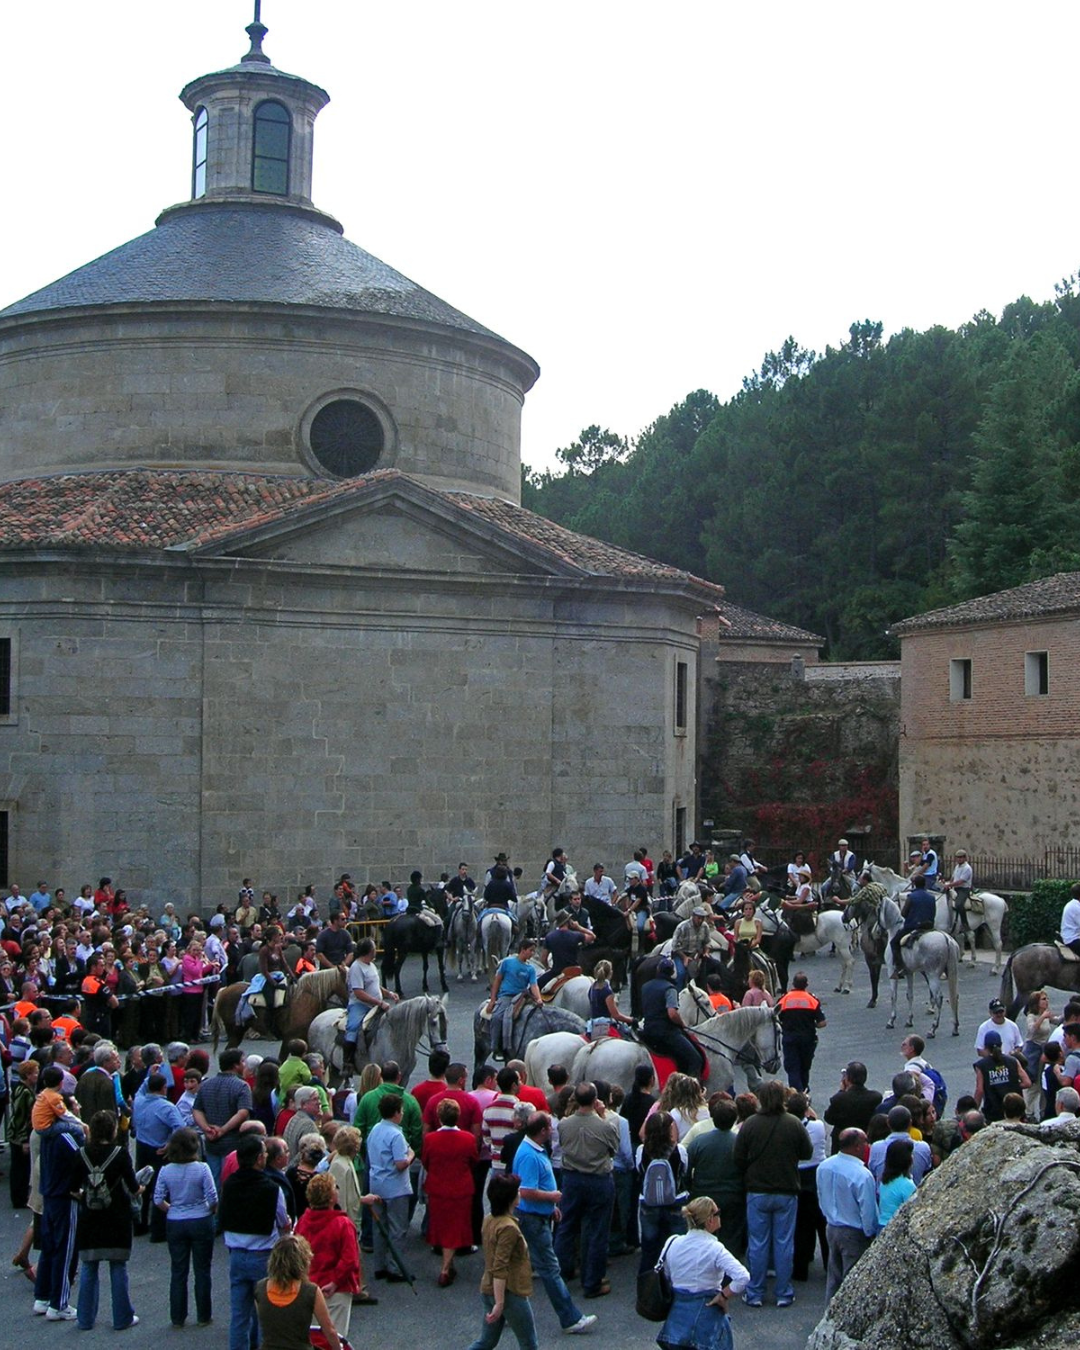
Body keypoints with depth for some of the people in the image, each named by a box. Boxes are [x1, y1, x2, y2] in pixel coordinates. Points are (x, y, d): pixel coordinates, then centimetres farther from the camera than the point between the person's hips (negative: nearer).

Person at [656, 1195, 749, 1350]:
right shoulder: (714, 1248, -15)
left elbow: (666, 1279, 10)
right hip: (705, 1314, -5)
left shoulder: (673, 1243, 1)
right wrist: (724, 1296, -12)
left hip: (677, 1314, 5)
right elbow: (743, 1277, -25)